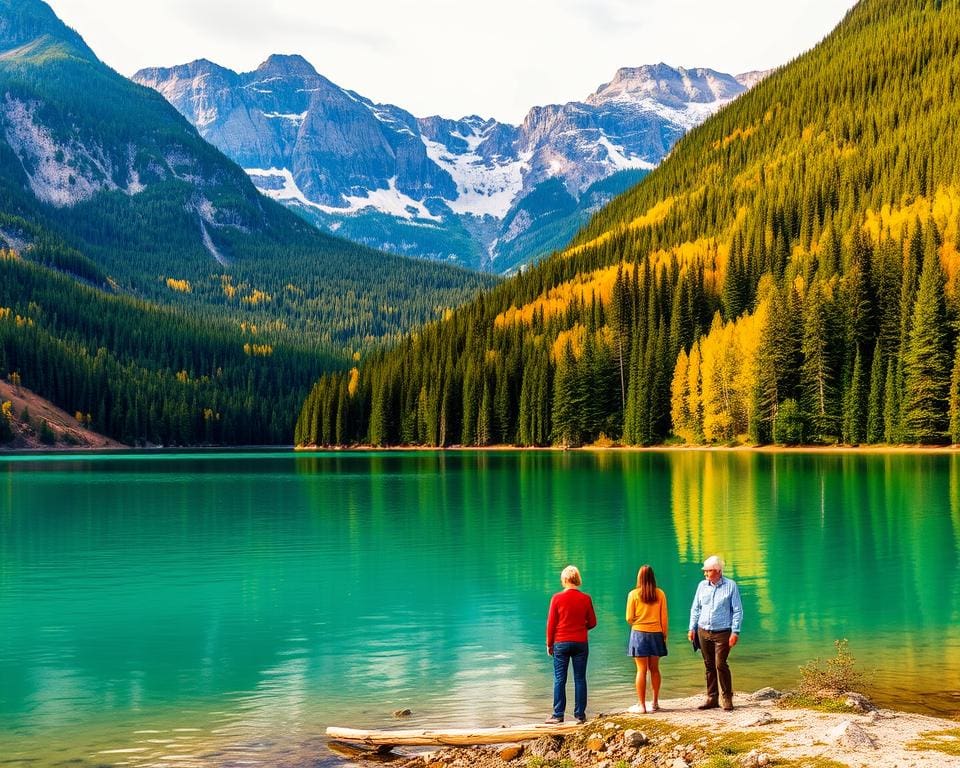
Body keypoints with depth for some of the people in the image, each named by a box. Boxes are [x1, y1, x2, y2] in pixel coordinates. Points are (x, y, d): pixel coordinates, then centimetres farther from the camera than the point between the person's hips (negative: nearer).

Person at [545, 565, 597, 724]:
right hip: (581, 643, 1)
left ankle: (558, 715, 6)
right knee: (580, 679, 7)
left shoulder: (557, 598, -7)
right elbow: (592, 622, 4)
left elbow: (551, 623, -4)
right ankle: (580, 715, 8)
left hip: (561, 643, -1)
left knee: (559, 679, 4)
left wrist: (549, 644, 7)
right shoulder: (586, 598, -3)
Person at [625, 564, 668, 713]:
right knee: (654, 669, 13)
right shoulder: (660, 594, -1)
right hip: (656, 633, 3)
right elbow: (664, 617, 2)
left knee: (641, 670, 0)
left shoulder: (633, 594, -8)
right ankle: (655, 703, 19)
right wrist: (664, 634, 13)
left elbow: (629, 618, -5)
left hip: (639, 633, -3)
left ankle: (641, 705, 1)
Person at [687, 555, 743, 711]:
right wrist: (692, 628, 8)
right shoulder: (702, 585, 8)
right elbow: (695, 609, 15)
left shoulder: (731, 586, -3)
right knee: (709, 666, 7)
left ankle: (727, 698, 2)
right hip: (703, 632, 4)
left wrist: (735, 632, -8)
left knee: (720, 664, -11)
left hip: (722, 633, -4)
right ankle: (712, 698, 14)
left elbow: (738, 611, -2)